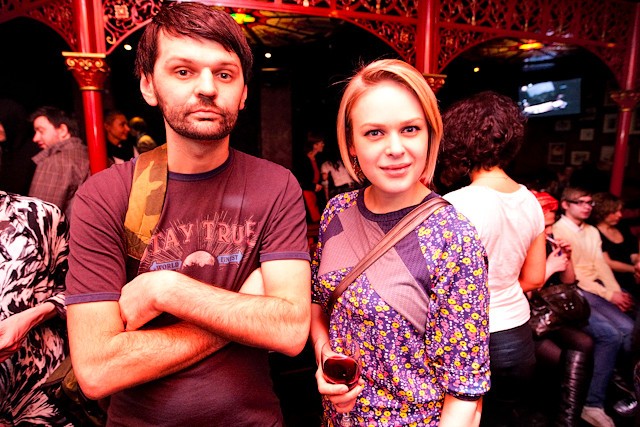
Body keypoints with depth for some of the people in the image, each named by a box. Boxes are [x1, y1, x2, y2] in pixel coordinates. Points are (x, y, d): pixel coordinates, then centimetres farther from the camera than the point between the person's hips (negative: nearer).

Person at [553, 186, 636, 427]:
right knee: (610, 334, -24)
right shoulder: (557, 231, -6)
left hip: (595, 291, 7)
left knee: (627, 328, -18)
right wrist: (608, 295, -11)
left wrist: (618, 293, -3)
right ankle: (593, 404, -16)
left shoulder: (592, 232, 20)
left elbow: (601, 266, 13)